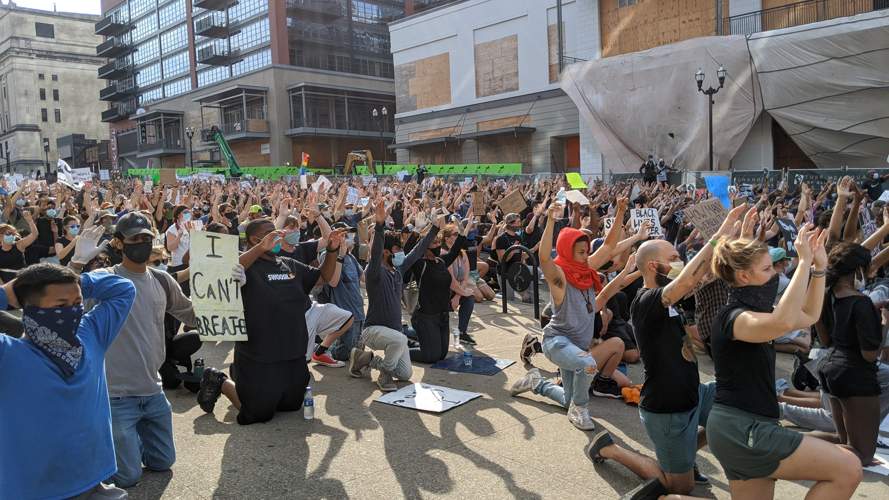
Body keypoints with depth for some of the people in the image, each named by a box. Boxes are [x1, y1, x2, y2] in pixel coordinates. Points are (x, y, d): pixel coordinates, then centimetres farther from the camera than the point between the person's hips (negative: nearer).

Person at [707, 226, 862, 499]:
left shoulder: (754, 310, 11)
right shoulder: (733, 318, -18)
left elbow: (809, 315, 22)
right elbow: (784, 322, -38)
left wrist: (819, 267, 10)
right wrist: (804, 262, -30)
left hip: (745, 429, 10)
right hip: (741, 431, -10)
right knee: (849, 468, -7)